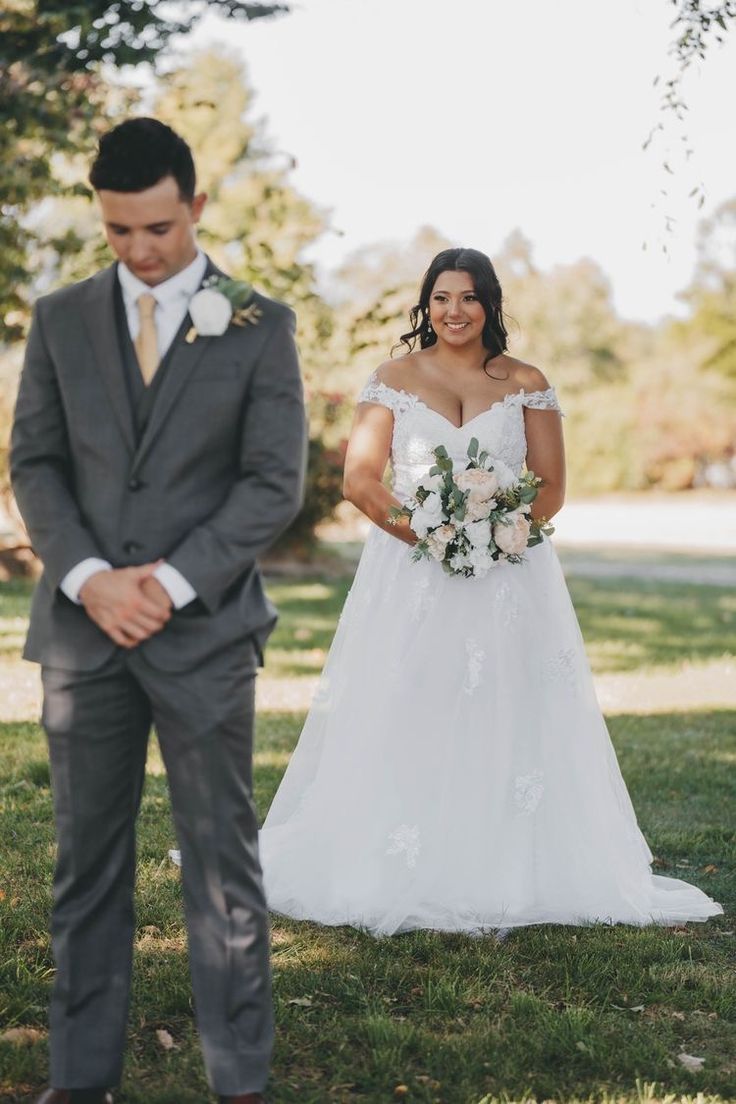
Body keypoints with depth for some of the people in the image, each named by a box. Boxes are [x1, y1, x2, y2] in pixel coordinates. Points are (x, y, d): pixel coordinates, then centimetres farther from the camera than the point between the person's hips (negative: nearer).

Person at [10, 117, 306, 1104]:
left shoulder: (260, 326, 2)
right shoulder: (61, 319, 9)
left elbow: (275, 483, -3)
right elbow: (34, 464, 6)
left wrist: (173, 581, -12)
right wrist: (87, 576, -9)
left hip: (203, 630, -2)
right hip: (83, 626, 3)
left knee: (223, 862, 3)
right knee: (87, 859, 9)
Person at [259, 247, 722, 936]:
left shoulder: (526, 385, 8)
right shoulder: (394, 379, 6)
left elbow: (552, 487, 5)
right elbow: (359, 477, -1)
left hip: (508, 577, 1)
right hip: (410, 578, 0)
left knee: (506, 722, -1)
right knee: (401, 725, -2)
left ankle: (506, 873, 9)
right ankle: (397, 871, 8)